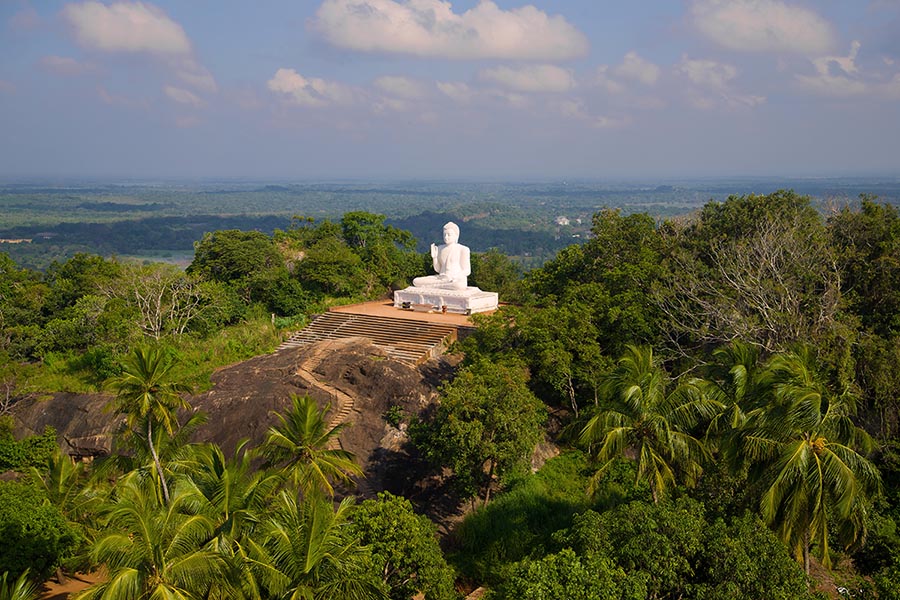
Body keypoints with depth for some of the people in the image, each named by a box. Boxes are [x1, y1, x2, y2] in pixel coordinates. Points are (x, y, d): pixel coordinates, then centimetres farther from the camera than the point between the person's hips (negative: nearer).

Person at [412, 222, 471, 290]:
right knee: (416, 281, -16)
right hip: (441, 278, 4)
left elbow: (467, 271, -3)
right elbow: (438, 269, 16)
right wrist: (434, 257, -1)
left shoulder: (463, 249, -1)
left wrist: (452, 277, -18)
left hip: (457, 280, -4)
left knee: (459, 285, -43)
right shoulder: (440, 248, 14)